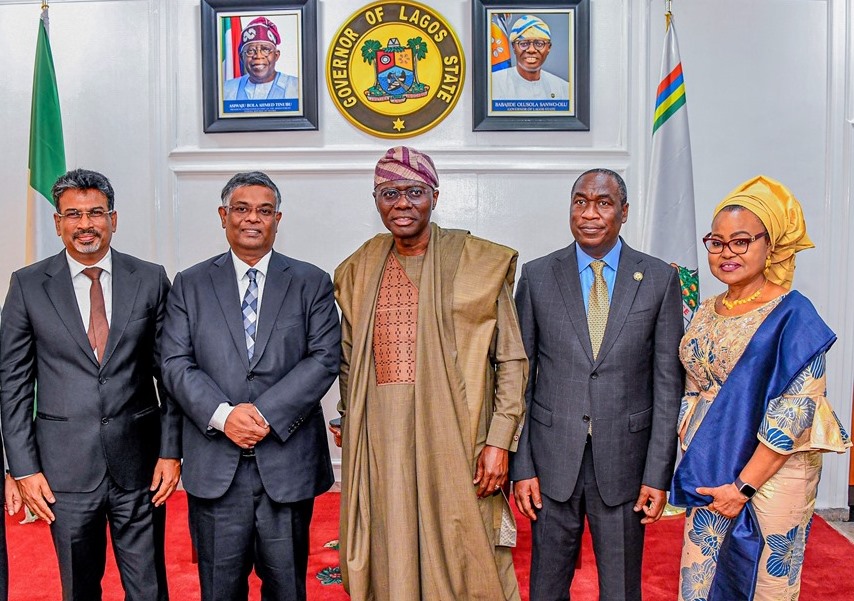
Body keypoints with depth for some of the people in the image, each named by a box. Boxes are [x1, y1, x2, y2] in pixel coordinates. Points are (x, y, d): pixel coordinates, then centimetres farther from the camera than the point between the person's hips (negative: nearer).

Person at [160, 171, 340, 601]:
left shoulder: (311, 283, 5)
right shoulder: (190, 284, 8)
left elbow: (325, 358, -4)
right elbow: (176, 363, 0)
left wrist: (267, 414, -14)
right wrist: (223, 415, -15)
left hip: (288, 462, 0)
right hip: (215, 466, 1)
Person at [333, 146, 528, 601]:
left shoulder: (478, 264, -1)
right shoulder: (360, 270, 10)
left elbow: (511, 360, -2)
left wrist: (498, 442, -9)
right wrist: (350, 427, 12)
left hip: (455, 438, -3)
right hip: (382, 442, 3)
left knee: (460, 560, 4)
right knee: (390, 561, 10)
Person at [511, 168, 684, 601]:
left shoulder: (660, 279, -1)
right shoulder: (537, 276, 0)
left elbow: (668, 383, -1)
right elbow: (519, 375, 1)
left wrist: (658, 473, -4)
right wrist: (521, 465, -3)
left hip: (624, 460, 0)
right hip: (553, 458, 0)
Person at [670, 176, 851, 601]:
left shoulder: (792, 314, -12)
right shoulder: (707, 313, 7)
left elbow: (796, 410, -17)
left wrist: (744, 485, -17)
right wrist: (691, 462, 4)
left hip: (771, 474, -5)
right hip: (710, 473, 6)